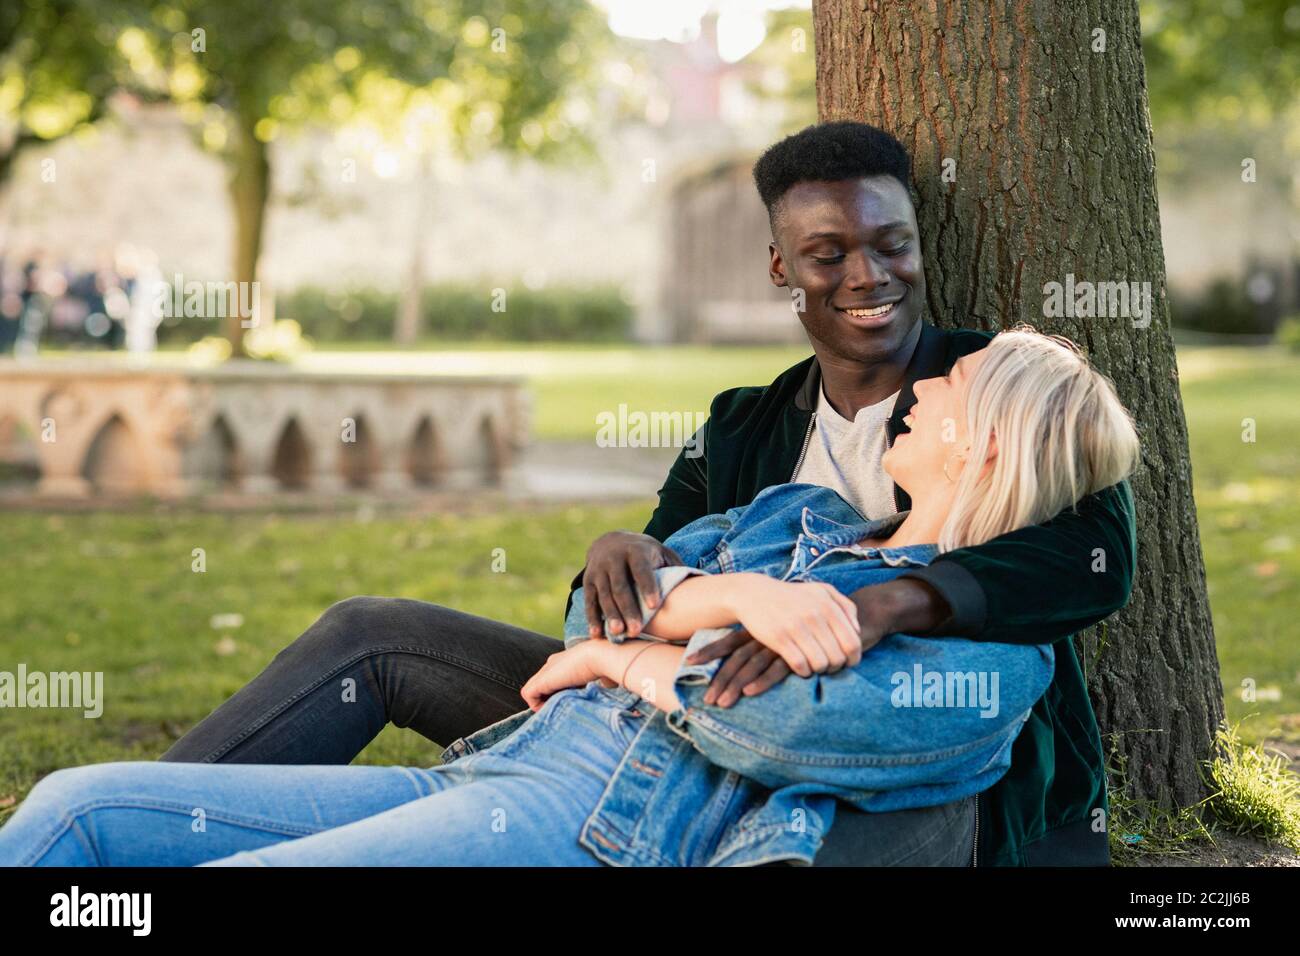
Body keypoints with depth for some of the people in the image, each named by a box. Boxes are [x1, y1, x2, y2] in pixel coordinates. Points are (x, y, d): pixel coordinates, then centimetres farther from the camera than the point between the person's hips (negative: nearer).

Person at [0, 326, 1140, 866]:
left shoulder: (991, 655, 0)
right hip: (486, 774, 8)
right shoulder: (791, 517, 24)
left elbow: (782, 724, -17)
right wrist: (730, 596, -8)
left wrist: (628, 657, 1)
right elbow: (598, 611, 12)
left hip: (600, 829, -8)